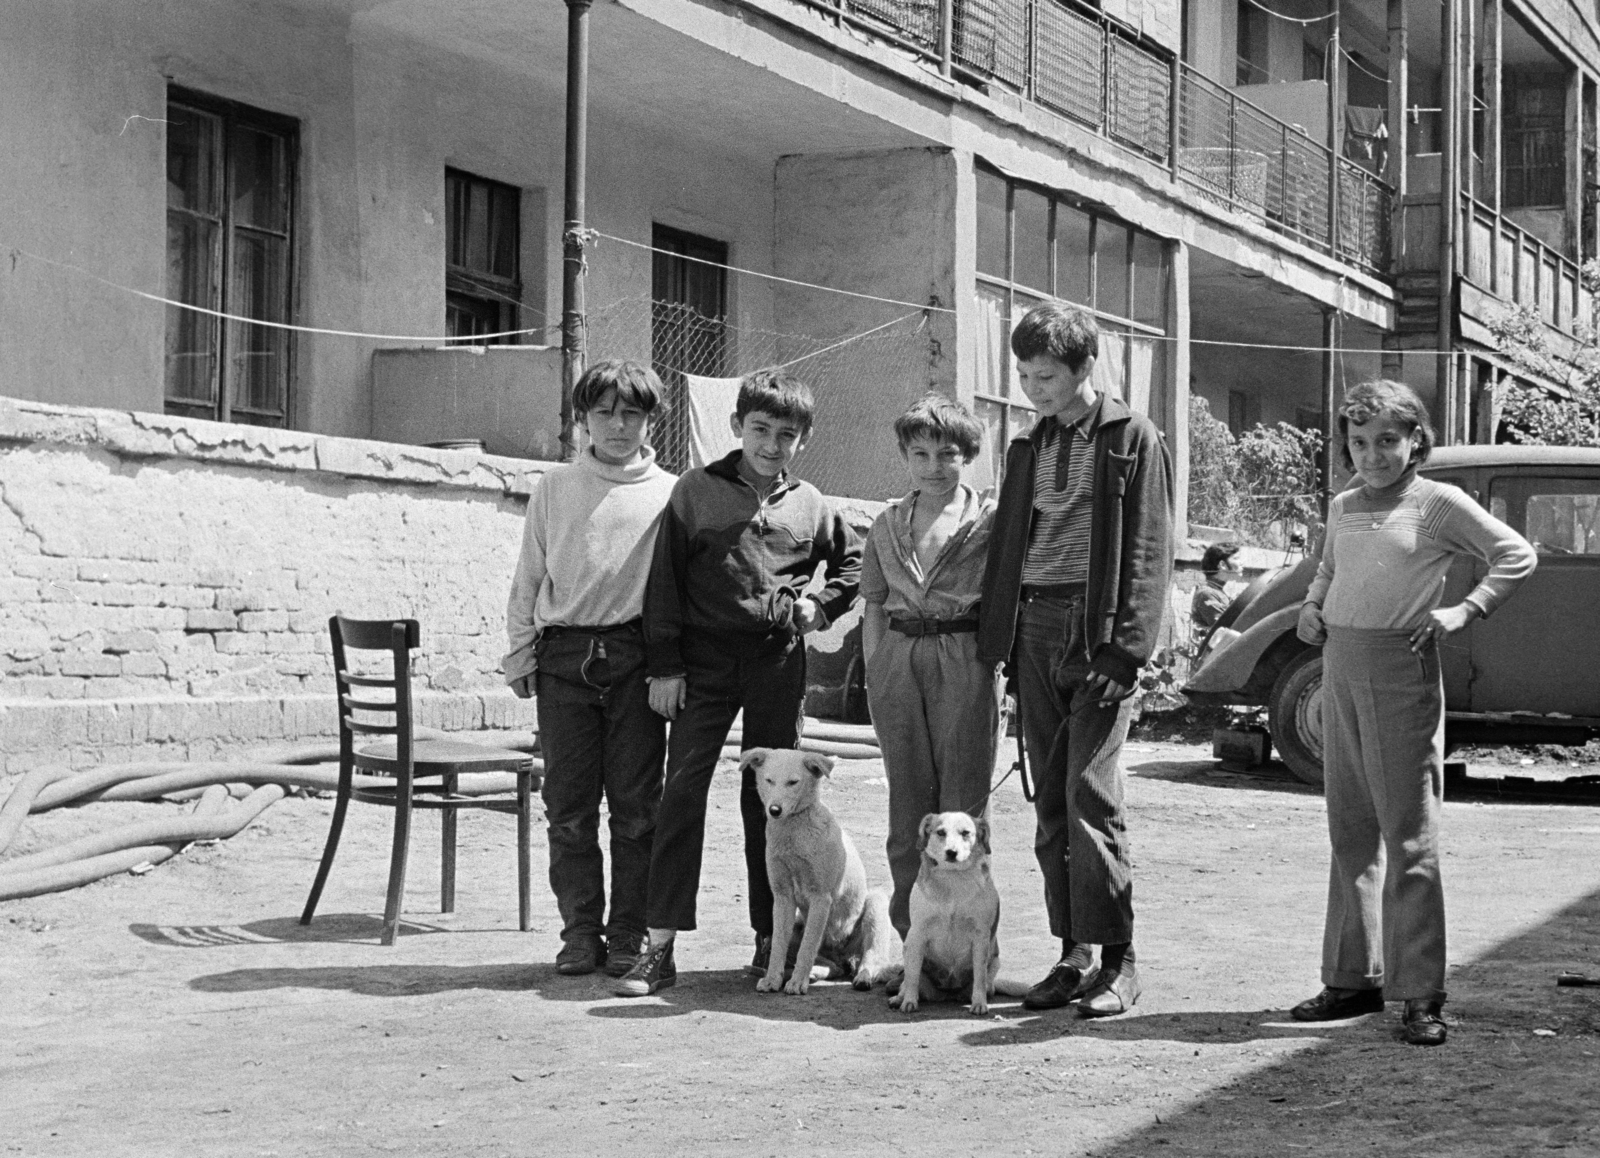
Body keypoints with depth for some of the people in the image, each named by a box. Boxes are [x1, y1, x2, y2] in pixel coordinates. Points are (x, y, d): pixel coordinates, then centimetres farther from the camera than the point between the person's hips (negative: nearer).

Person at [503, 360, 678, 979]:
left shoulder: (669, 493, 7)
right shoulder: (554, 488, 11)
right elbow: (529, 577, 13)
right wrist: (521, 654, 6)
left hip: (636, 655, -1)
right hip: (564, 655, 1)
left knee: (635, 804, 0)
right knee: (569, 804, 2)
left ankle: (630, 933, 8)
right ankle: (581, 930, 10)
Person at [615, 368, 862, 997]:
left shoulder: (809, 506, 7)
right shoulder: (697, 490, 0)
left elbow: (853, 560, 24)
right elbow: (665, 578, 1)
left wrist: (820, 605, 8)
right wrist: (665, 664, -4)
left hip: (779, 662, 2)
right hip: (705, 660, -2)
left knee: (770, 797, 7)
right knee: (682, 790, -8)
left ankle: (770, 938, 16)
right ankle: (660, 947, -8)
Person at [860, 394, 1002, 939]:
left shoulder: (990, 518, 2)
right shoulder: (887, 524, 12)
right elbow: (874, 606, 15)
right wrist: (874, 672, 7)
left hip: (965, 662, -4)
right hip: (898, 662, 4)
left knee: (962, 802, -2)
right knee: (907, 803, 7)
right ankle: (911, 936, 13)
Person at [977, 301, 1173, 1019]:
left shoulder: (1132, 439, 0)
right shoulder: (1029, 448, 18)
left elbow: (1147, 550, -6)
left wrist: (1127, 647, -15)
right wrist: (996, 641, 9)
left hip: (1096, 632, -6)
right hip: (1033, 630, 6)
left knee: (1090, 795, -12)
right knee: (1051, 803, 5)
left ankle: (1117, 959, -6)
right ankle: (1073, 954, 10)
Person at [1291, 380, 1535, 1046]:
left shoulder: (1438, 503, -3)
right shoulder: (1342, 508, 14)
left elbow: (1516, 556, -4)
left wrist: (1465, 611, -12)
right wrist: (1312, 607, 13)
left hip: (1402, 671, -6)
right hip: (1340, 667, 6)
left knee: (1407, 835, -7)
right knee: (1351, 832, 11)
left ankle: (1421, 995, -5)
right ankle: (1354, 977, 19)